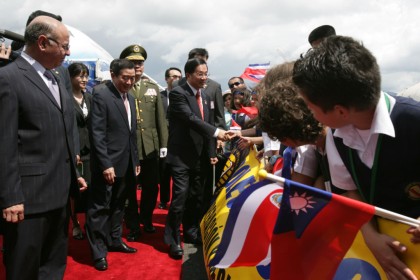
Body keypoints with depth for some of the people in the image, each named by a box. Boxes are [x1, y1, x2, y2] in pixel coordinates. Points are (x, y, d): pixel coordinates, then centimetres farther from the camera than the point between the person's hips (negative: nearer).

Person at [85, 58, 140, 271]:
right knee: (100, 208, 2)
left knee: (118, 206, 17)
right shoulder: (101, 94, -12)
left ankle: (114, 241, 31)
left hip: (126, 163, 8)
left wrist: (135, 160, 16)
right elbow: (97, 133, -18)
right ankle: (98, 252, 13)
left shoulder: (130, 98, 13)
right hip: (107, 163, -7)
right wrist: (105, 164, -21)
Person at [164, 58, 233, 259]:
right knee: (180, 198, -9)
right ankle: (173, 240, 5)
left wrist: (211, 153, 9)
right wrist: (216, 132, -35)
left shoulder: (205, 97, 13)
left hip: (200, 157, 7)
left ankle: (191, 233, 30)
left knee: (196, 198, 14)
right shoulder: (178, 94, -12)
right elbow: (190, 119, -25)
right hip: (182, 156, -7)